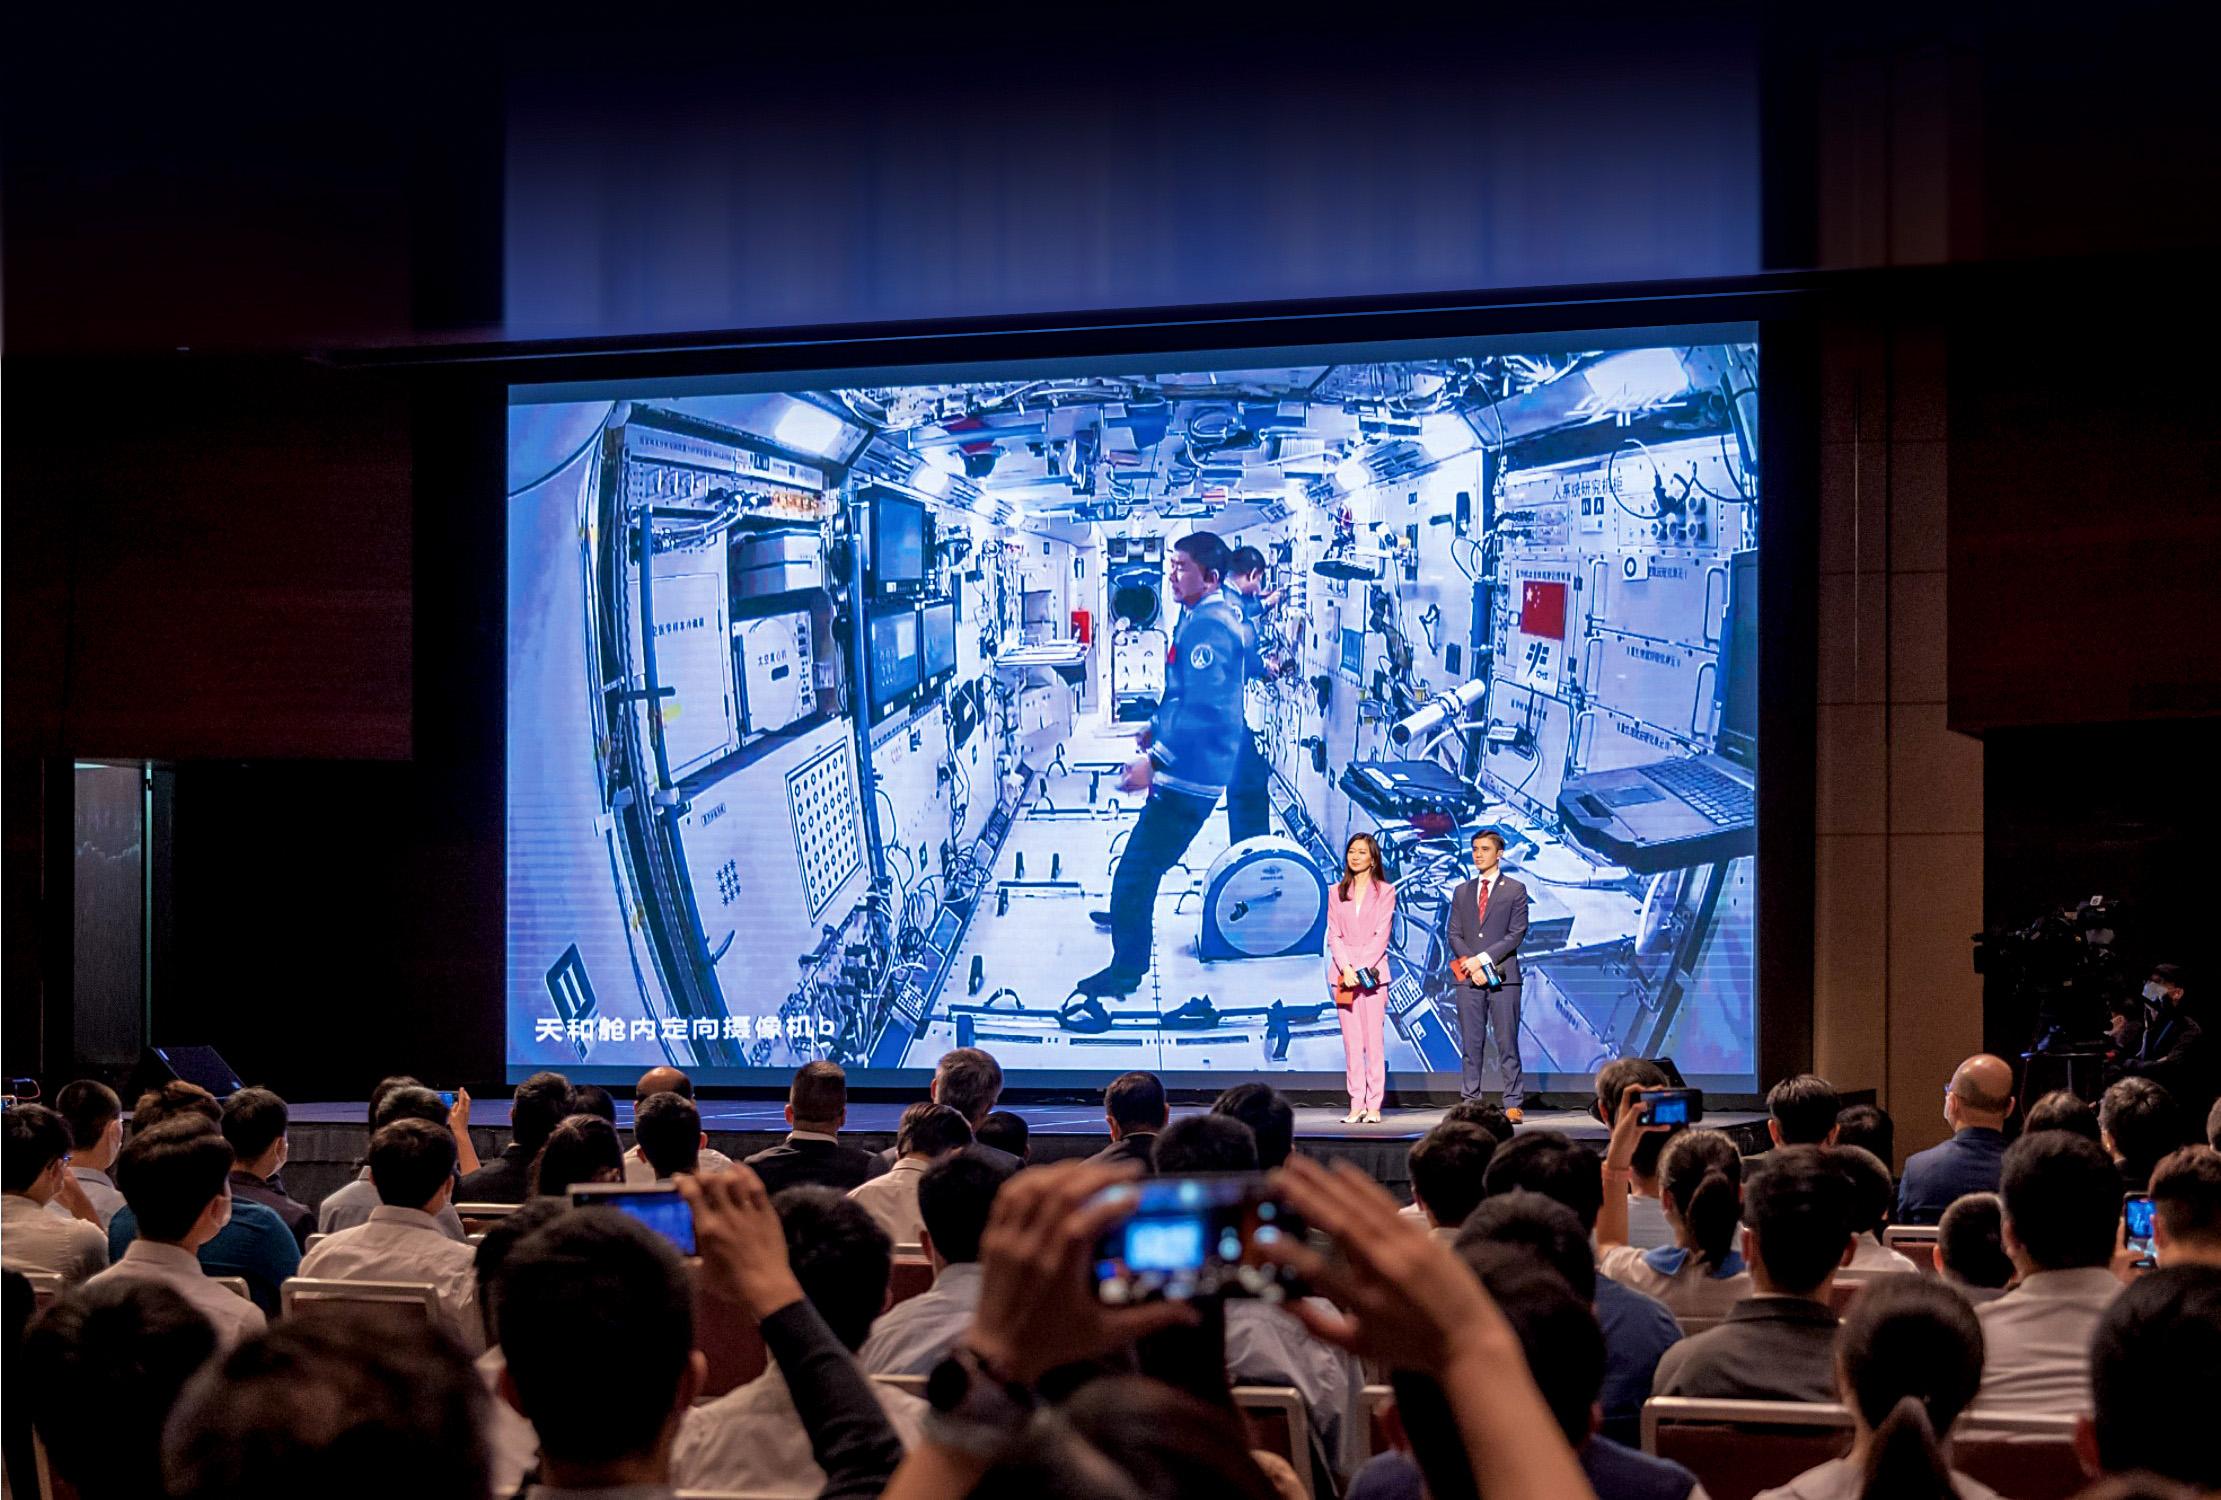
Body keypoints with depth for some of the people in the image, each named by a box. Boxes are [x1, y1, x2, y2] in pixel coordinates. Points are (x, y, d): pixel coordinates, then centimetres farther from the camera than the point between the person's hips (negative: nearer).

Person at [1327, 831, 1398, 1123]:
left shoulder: (1385, 891, 5)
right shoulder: (1337, 892, 13)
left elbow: (1382, 935, -3)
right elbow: (1334, 935, 7)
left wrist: (1360, 969, -12)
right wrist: (1346, 969, -9)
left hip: (1373, 971, -3)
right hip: (1343, 972, 3)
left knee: (1374, 1039, -6)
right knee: (1351, 1041, 0)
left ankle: (1374, 1106, -6)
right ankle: (1356, 1105, 1)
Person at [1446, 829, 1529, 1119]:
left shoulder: (1515, 890, 4)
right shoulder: (1462, 892, 16)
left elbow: (1516, 934, -4)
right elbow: (1454, 934, 10)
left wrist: (1483, 959, -12)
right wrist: (1471, 965, -6)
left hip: (1503, 975, -3)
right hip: (1468, 977, 3)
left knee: (1507, 1042, -4)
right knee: (1470, 1043, 3)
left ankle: (1513, 1104, -3)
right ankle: (1470, 1103, 5)